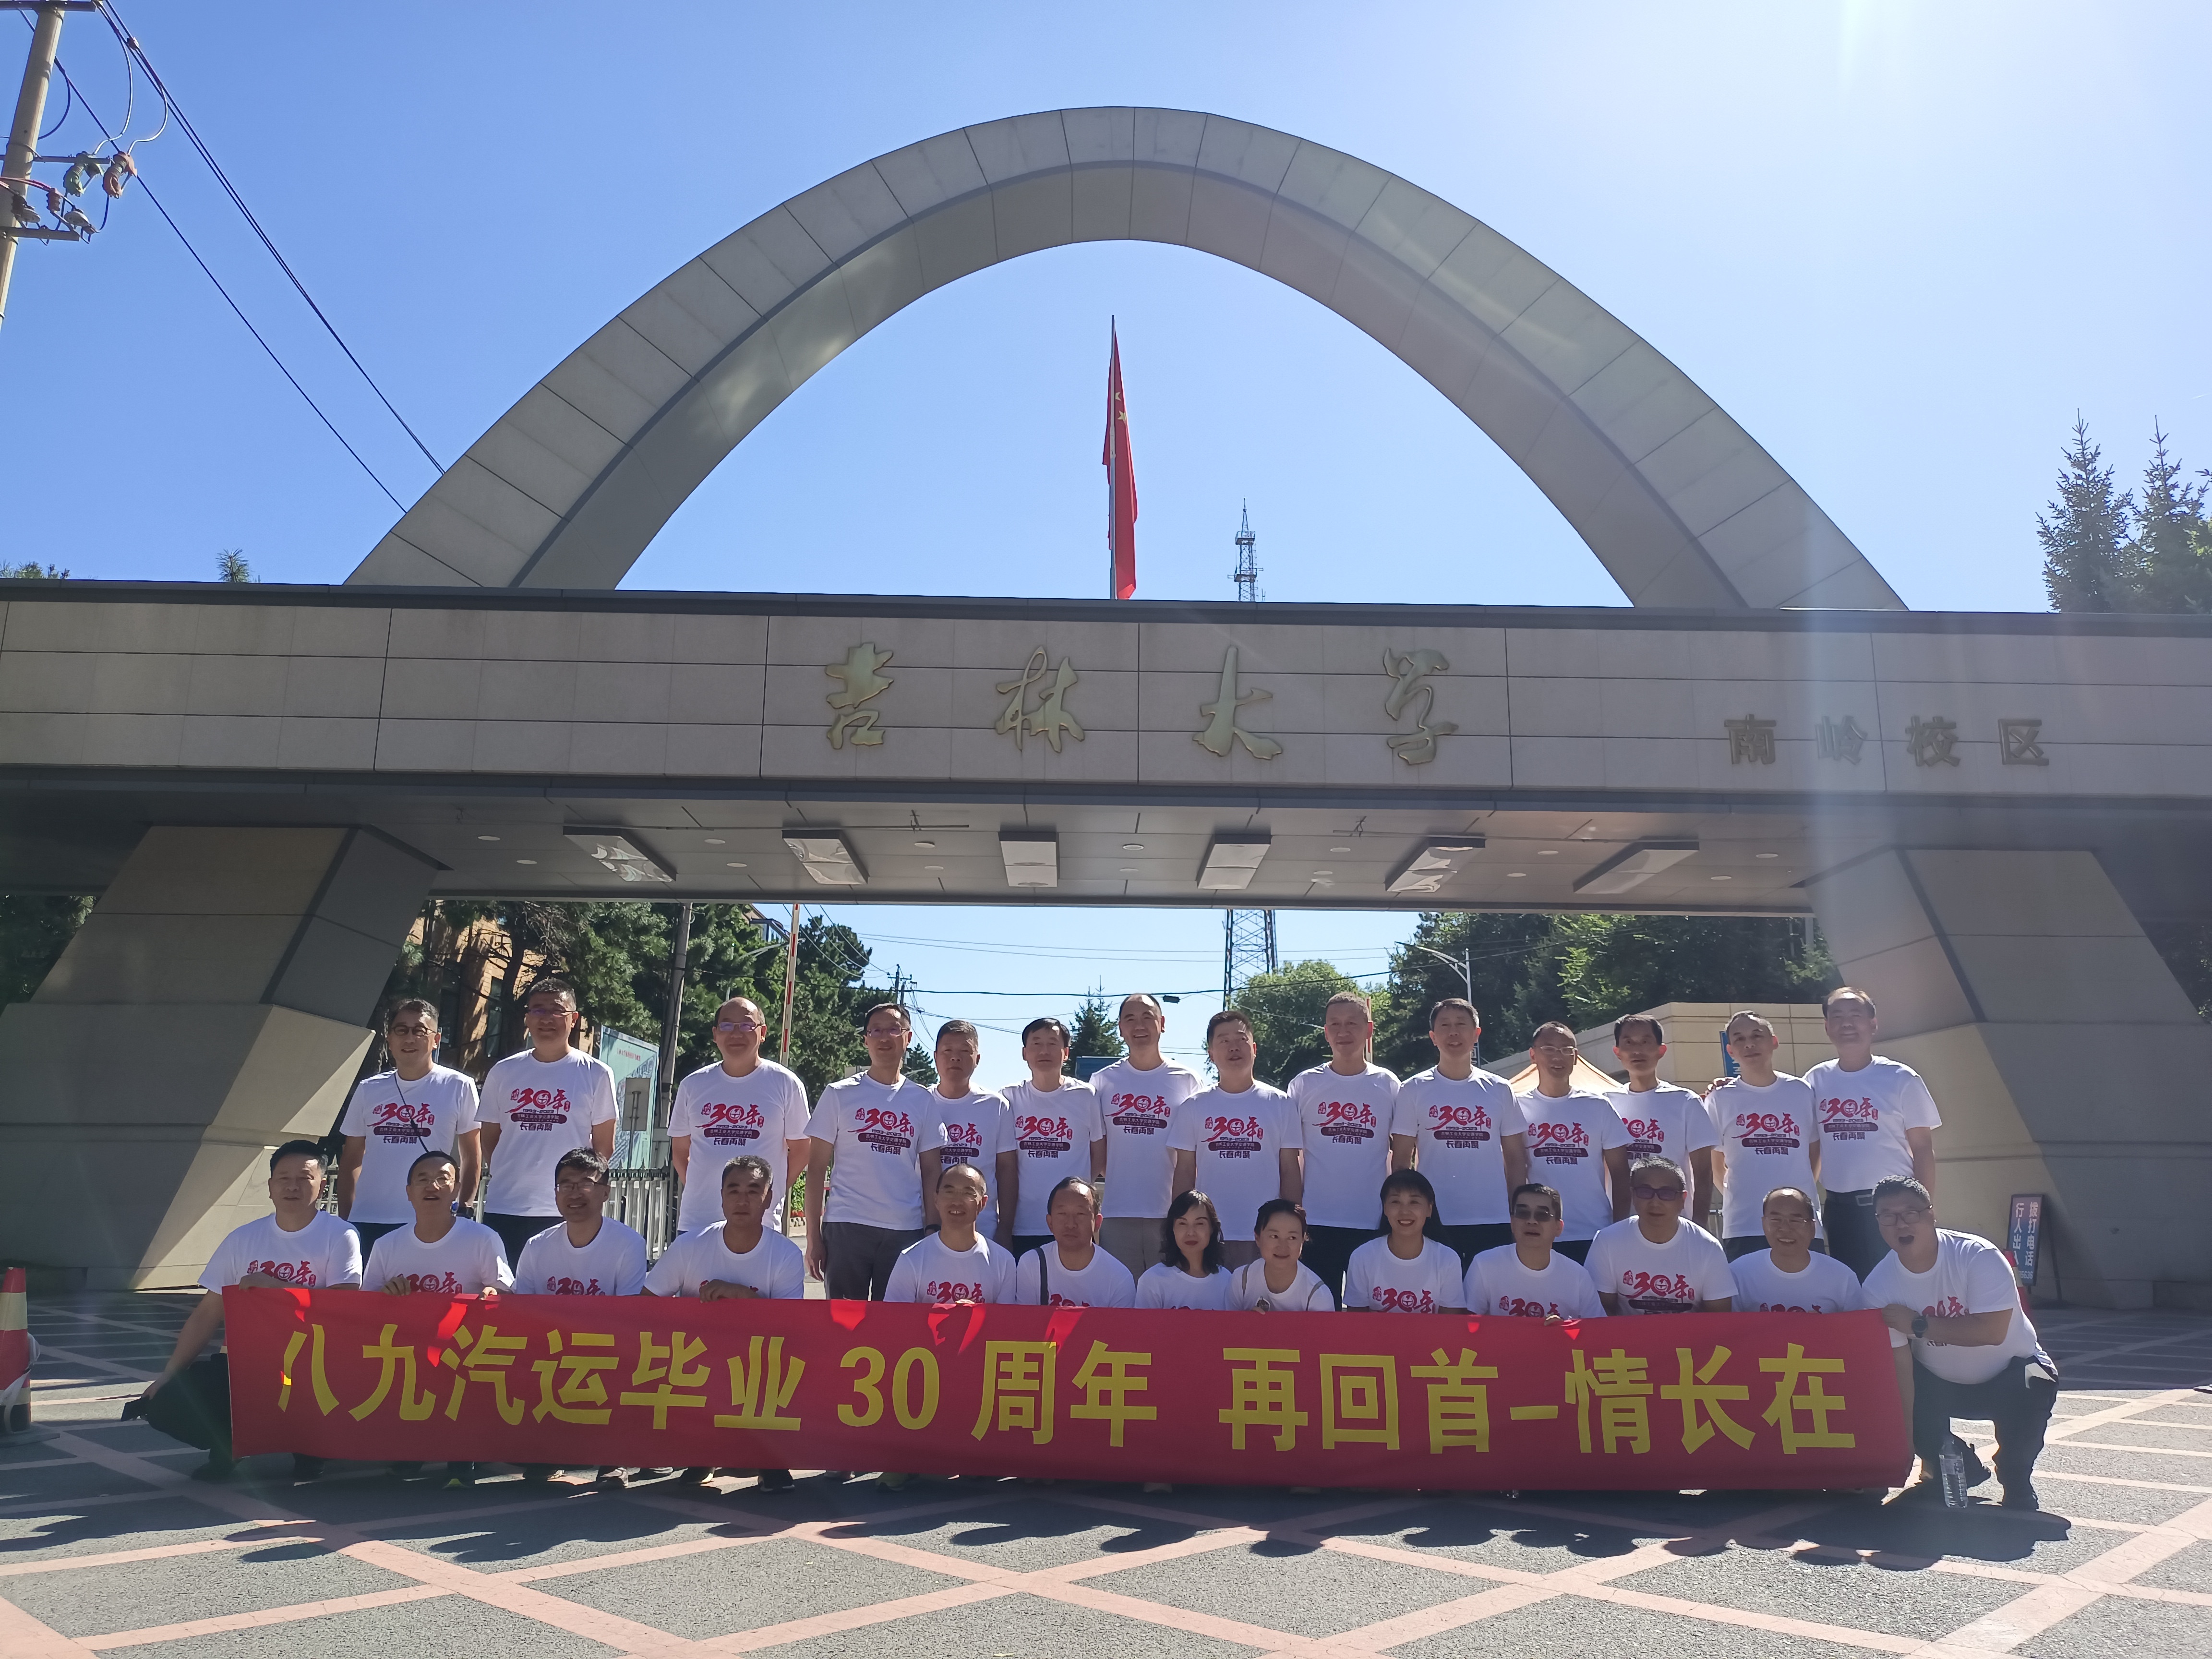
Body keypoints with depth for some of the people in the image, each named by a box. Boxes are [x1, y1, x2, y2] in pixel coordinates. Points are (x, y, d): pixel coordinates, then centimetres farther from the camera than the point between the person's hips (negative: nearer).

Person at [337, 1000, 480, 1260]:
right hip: (367, 1222, 3)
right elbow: (351, 1159, 15)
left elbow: (472, 1156, 4)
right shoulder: (368, 1090, 10)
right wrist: (344, 1220, 10)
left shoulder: (459, 1087, -1)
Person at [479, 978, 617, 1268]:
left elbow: (604, 1147, 3)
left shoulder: (595, 1075, 0)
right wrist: (507, 1176, 5)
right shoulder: (503, 1073, 9)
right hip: (503, 1210, 3)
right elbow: (489, 1140, 15)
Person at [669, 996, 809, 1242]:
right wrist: (699, 1190, 7)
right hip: (695, 1223, 3)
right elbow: (680, 1150, 15)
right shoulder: (693, 1085, 7)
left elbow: (800, 1149, 6)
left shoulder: (785, 1084, -1)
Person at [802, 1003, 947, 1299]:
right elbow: (817, 1169, 3)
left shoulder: (923, 1100, 9)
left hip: (905, 1230, 2)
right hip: (846, 1226, -2)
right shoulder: (840, 1094, 4)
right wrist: (813, 1237, -2)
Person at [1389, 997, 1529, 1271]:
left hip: (1493, 1222, 1)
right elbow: (1401, 1161, 4)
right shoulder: (1413, 1090, 3)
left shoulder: (1500, 1091, 8)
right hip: (1435, 1221, -1)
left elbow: (1516, 1160, 10)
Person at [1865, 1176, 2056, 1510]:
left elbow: (1992, 1331, -36)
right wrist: (1909, 1445, -25)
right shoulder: (1880, 1286, -20)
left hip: (2010, 1370, -3)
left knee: (2031, 1392, -33)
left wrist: (1917, 1325, -32)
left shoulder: (1978, 1255, -27)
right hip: (1939, 1383, 3)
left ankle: (2016, 1478, 0)